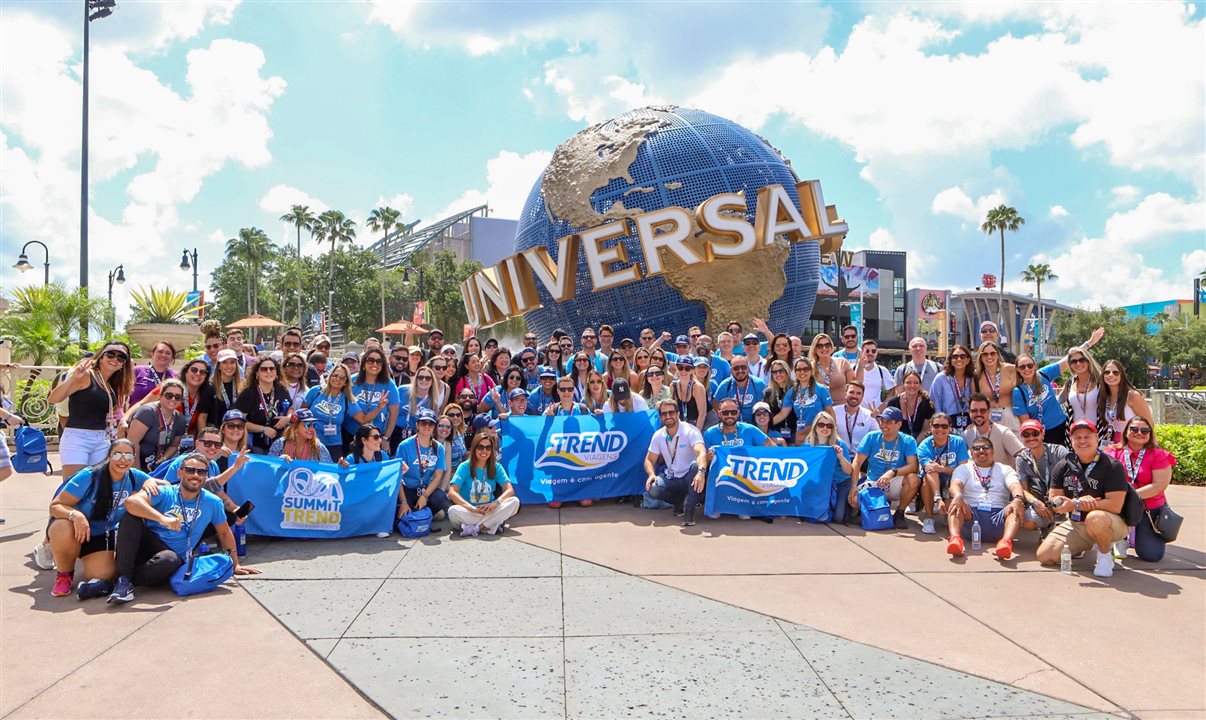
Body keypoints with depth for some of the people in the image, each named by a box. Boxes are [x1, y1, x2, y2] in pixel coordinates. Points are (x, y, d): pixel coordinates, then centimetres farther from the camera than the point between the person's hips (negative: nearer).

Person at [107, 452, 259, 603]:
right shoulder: (164, 493, -7)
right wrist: (162, 518, -40)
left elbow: (225, 533, 12)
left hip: (173, 555, 0)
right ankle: (123, 577, -28)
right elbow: (131, 501, -26)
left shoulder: (212, 502, 1)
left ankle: (124, 580, -15)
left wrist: (235, 564, 12)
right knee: (132, 515, -26)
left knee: (169, 560, -38)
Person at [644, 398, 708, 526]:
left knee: (696, 465, -37)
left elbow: (702, 453, -35)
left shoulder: (690, 431, -17)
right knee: (652, 488, -27)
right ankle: (680, 501, 5)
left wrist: (701, 472, -57)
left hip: (690, 478, -4)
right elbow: (649, 460, 5)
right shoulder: (658, 435, -1)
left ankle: (689, 510, -23)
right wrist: (651, 474, -20)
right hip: (671, 479, 4)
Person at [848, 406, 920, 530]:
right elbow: (857, 462, -4)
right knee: (854, 500, -28)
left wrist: (892, 472, -35)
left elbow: (913, 466, -18)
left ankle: (899, 513, -7)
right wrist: (854, 486, -16)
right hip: (873, 483, 1)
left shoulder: (908, 441, -4)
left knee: (913, 479, -33)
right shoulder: (871, 437, -2)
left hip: (895, 485, -1)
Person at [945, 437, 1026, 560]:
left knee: (1018, 506, -29)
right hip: (970, 515, -1)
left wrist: (1017, 499, -27)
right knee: (955, 504, -31)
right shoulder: (963, 469, 18)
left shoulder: (1005, 469, 20)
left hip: (998, 516, 1)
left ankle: (1006, 541, -53)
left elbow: (1015, 486, -1)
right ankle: (955, 538, -56)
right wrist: (958, 497, -30)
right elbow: (955, 485, -4)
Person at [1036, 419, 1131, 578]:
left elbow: (1115, 505, -22)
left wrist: (1075, 504, -23)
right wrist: (1080, 502, -21)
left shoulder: (1112, 466, -13)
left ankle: (1105, 554, -9)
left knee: (1095, 518, -41)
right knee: (1045, 555, -8)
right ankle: (1084, 546, 18)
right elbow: (1054, 502, -1)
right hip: (1074, 525, 6)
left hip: (1110, 524, -5)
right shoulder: (1062, 466, 2)